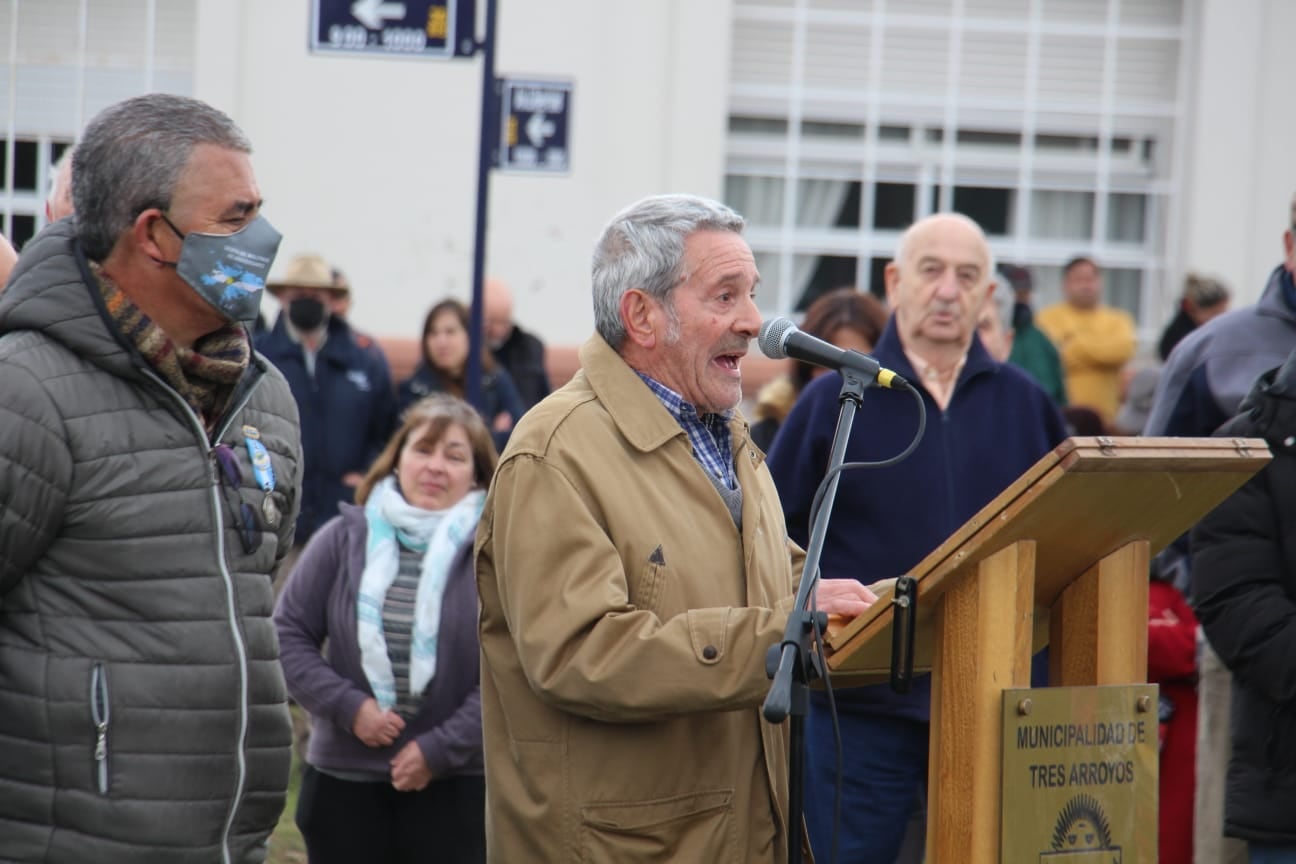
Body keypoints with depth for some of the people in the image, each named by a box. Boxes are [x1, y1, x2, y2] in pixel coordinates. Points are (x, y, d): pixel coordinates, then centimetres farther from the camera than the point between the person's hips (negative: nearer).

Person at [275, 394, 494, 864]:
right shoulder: (343, 539, 2)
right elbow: (289, 634, 4)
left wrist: (440, 749, -14)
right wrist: (347, 706, -9)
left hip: (454, 785, -2)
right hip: (343, 779, 3)